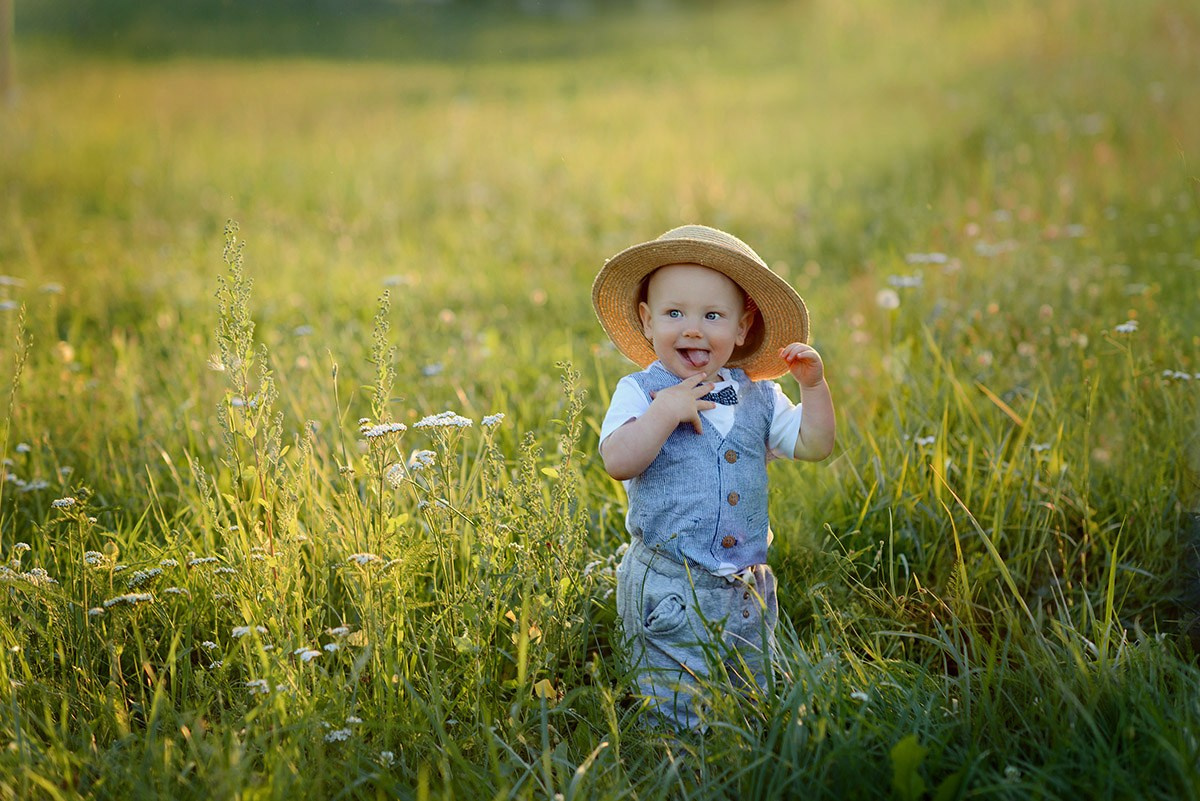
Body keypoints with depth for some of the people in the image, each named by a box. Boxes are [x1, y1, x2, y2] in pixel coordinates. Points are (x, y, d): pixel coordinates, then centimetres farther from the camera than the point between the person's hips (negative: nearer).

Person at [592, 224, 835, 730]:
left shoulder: (757, 397, 7)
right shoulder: (640, 393, -6)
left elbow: (813, 445, 6)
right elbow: (617, 460, -19)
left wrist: (813, 386, -5)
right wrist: (665, 412, -24)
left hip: (746, 591, 5)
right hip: (666, 589, -4)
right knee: (675, 717, -2)